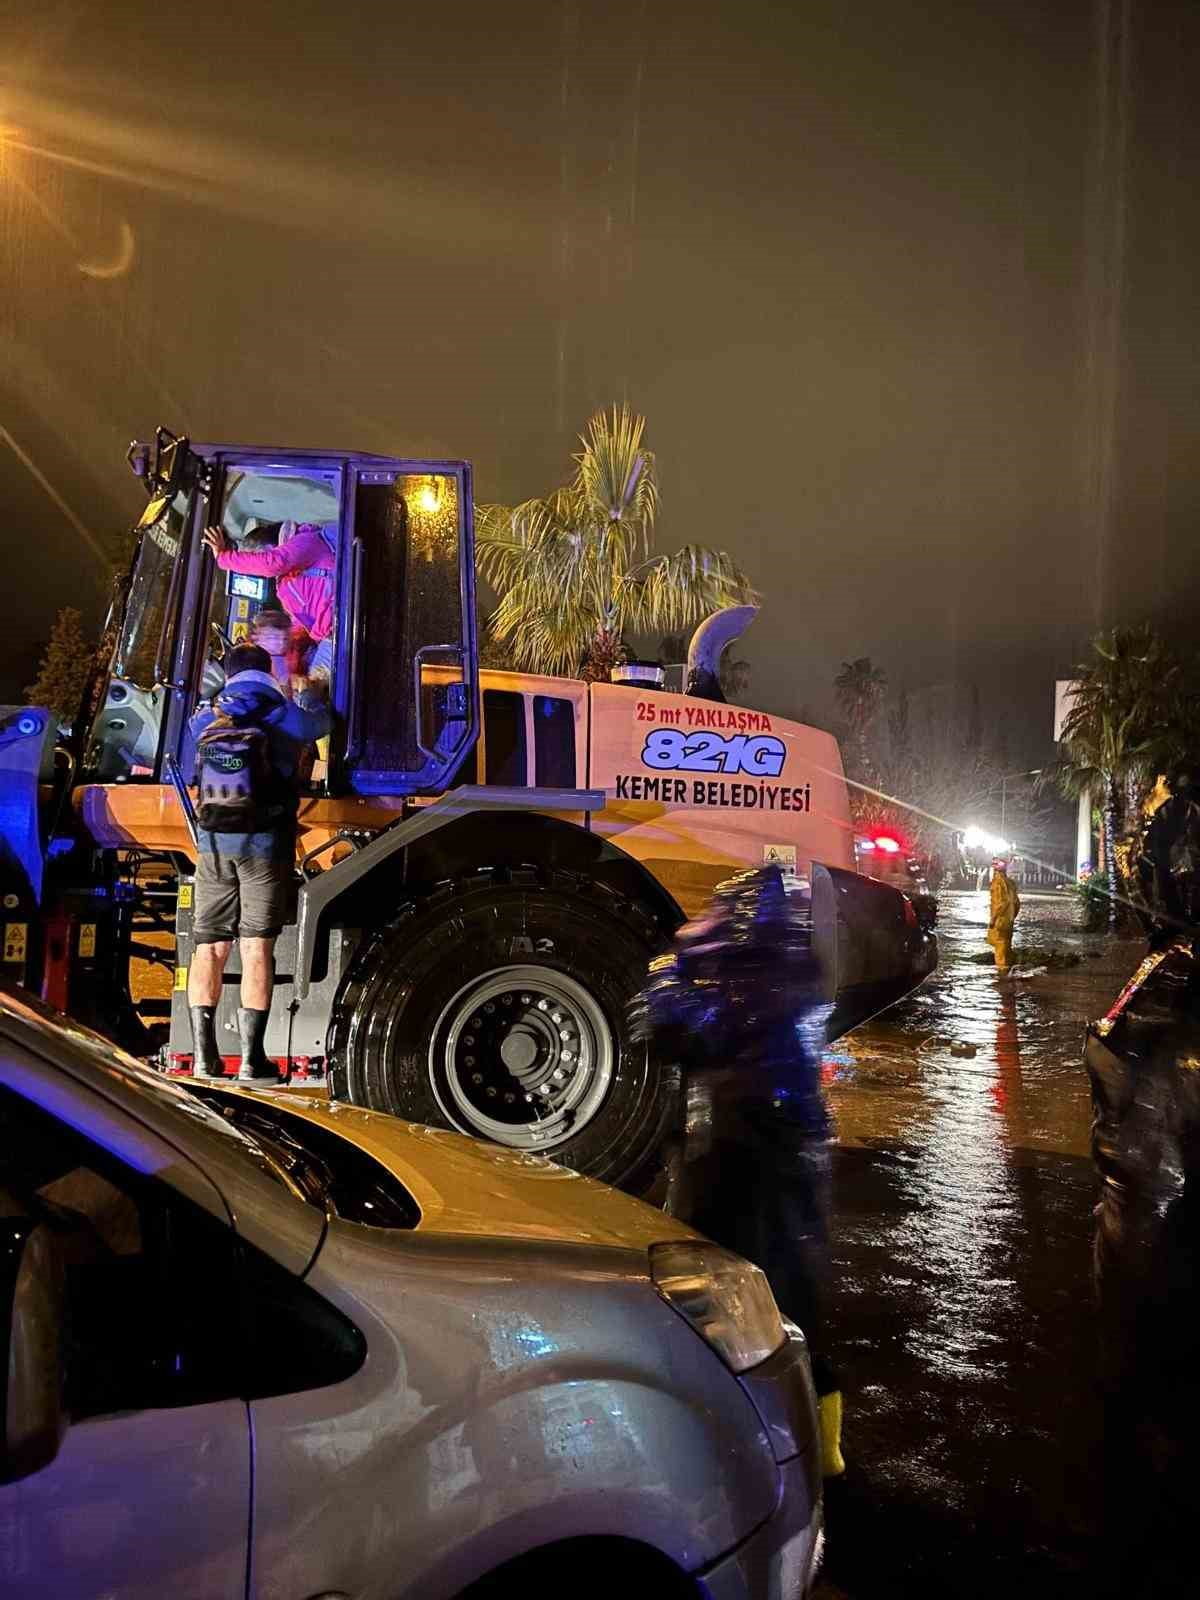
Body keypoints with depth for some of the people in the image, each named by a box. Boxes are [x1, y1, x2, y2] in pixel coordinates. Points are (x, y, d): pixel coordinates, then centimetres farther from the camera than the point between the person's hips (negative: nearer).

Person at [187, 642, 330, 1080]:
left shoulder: (204, 720, 10)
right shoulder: (282, 716, 1)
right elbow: (320, 721, 22)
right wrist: (311, 697, 45)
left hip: (213, 840, 3)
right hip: (264, 841, -3)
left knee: (209, 947, 7)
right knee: (256, 947, -4)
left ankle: (204, 1055, 3)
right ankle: (251, 1057, -6)